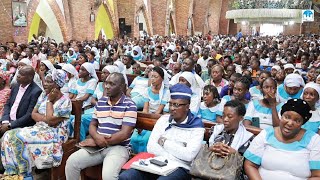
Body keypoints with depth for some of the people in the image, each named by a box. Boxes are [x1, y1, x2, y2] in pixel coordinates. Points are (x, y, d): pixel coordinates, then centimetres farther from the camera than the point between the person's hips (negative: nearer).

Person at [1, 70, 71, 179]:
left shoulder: (65, 101, -14)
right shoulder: (44, 95, 9)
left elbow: (51, 121, -20)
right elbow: (33, 114, 5)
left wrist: (49, 101, -13)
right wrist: (46, 118, -14)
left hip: (54, 133, -7)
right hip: (39, 128, 8)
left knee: (20, 138, -24)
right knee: (9, 135, -11)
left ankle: (25, 174, -8)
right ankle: (12, 172, -5)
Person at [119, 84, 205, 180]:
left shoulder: (196, 127, 2)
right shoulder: (163, 119, 12)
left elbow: (189, 155, -12)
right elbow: (151, 147, 1)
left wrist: (165, 142, -4)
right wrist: (179, 150, -10)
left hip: (180, 168, -3)